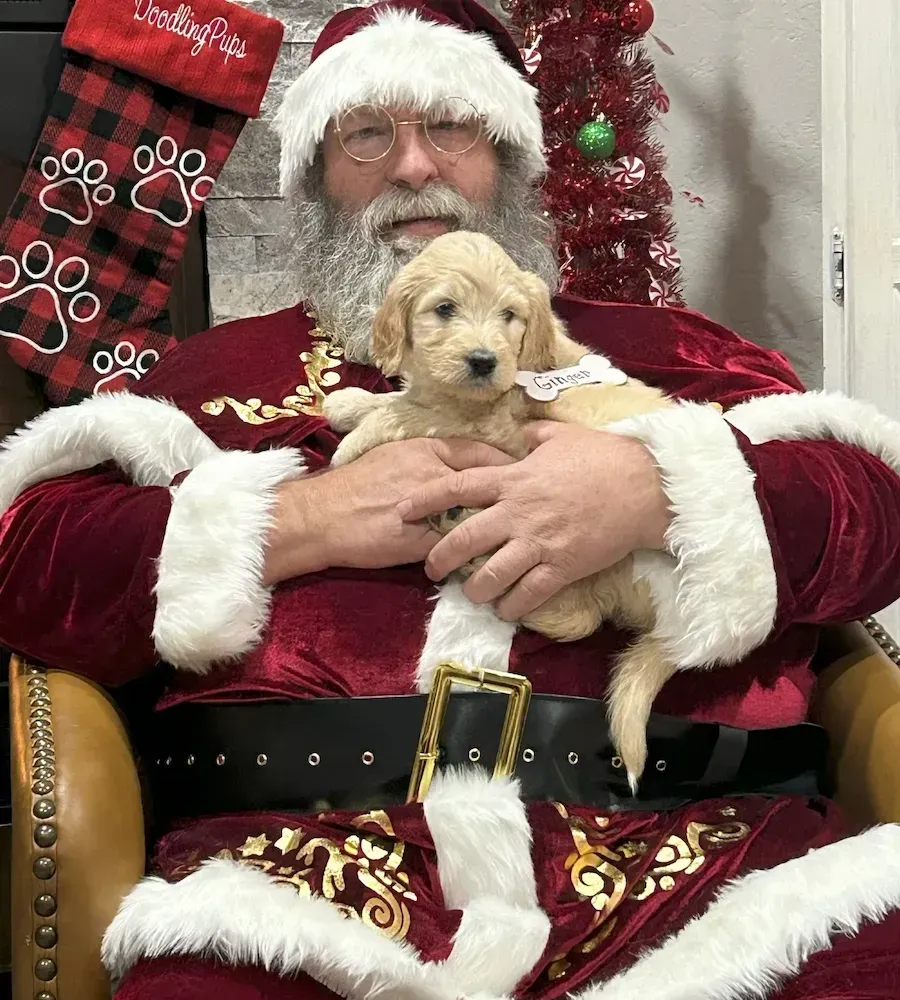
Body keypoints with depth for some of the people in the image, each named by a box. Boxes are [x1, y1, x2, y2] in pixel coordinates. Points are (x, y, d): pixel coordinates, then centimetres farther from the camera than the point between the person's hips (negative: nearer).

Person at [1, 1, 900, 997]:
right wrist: (299, 521, -2)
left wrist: (659, 492, -7)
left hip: (686, 839, 2)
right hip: (306, 852, 0)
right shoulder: (224, 368, 21)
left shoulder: (663, 350, 21)